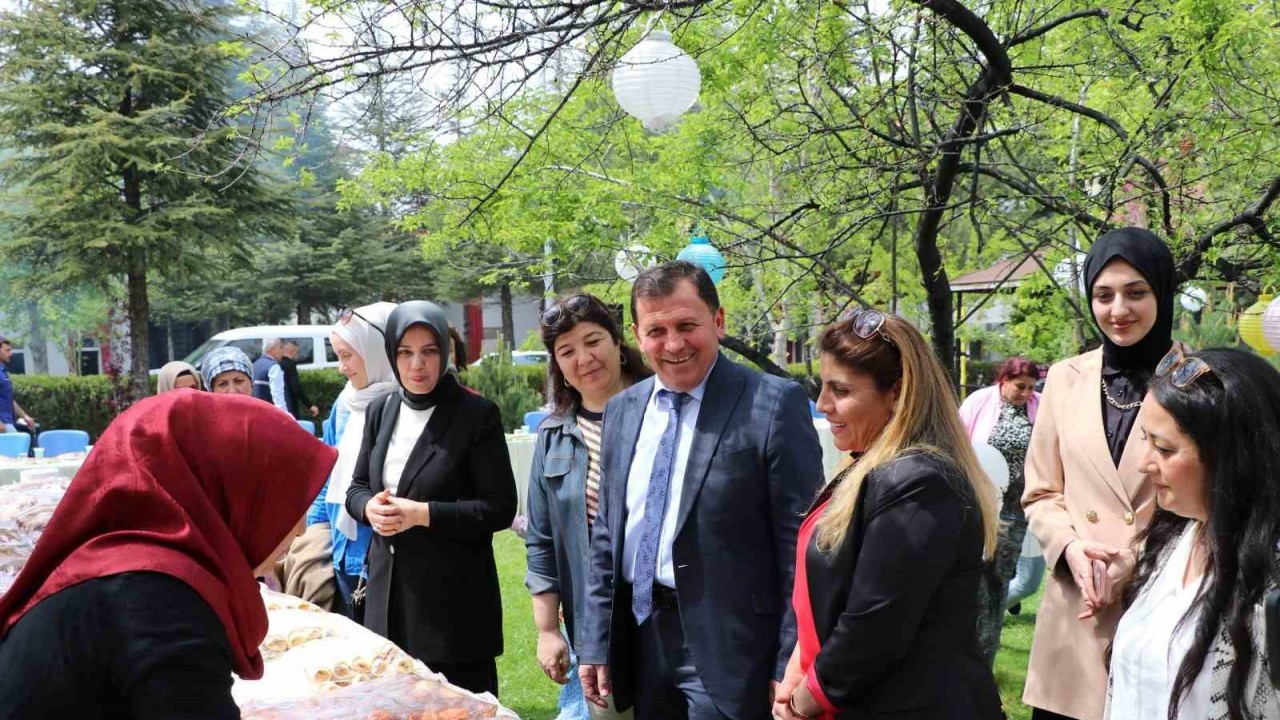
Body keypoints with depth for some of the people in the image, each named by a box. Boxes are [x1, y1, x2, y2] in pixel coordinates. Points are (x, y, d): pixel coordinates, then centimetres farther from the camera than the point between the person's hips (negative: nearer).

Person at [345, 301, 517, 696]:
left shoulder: (478, 414, -9)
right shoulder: (380, 411, 8)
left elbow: (499, 509, -12)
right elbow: (357, 486, 16)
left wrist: (422, 514, -20)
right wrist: (371, 508, -8)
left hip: (454, 596, -5)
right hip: (389, 591, 5)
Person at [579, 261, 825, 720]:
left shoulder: (774, 404, -12)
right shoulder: (622, 410, 8)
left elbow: (800, 544, -12)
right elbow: (606, 536, 12)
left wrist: (791, 667, -13)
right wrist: (595, 643, 9)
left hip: (726, 646, -6)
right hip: (640, 640, 6)